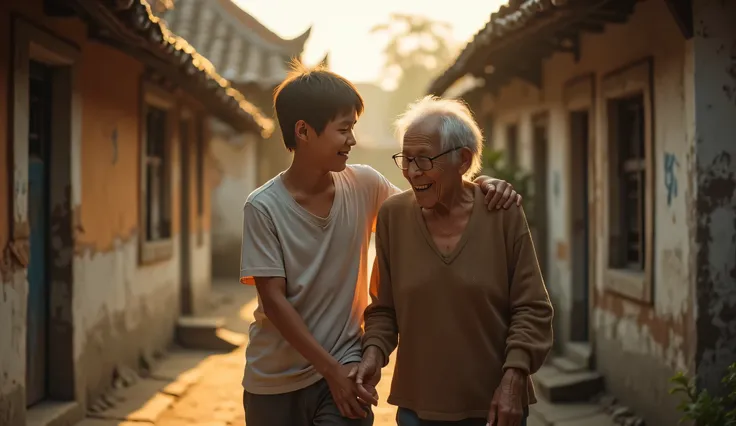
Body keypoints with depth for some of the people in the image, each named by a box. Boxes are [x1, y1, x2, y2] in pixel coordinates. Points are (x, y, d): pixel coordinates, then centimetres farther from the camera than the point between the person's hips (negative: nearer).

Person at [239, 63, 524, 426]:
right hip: (274, 382, -2)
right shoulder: (264, 207, -13)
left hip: (343, 367, 2)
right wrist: (331, 369, -17)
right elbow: (273, 300, -13)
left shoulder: (363, 185, -3)